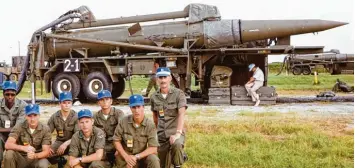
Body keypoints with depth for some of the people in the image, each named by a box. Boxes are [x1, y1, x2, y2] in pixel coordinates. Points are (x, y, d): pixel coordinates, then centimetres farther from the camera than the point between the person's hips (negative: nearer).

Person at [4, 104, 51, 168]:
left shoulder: (45, 129, -8)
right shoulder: (19, 127, -8)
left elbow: (46, 151, -12)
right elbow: (7, 145, -20)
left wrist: (35, 156, -35)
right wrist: (23, 148, -38)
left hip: (37, 159, -1)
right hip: (21, 158, 1)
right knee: (9, 153, -29)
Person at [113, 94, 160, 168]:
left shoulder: (150, 125, -12)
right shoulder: (124, 122, -9)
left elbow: (153, 148, -15)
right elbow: (117, 140, -2)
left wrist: (137, 157, -24)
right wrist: (126, 157, -16)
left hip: (143, 155, -2)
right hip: (127, 156, 2)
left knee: (153, 160, -27)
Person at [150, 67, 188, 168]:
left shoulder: (178, 94, -9)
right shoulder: (154, 97, 4)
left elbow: (181, 114, -20)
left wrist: (177, 133, -31)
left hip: (176, 133, -4)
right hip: (161, 135, 4)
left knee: (177, 145, -38)